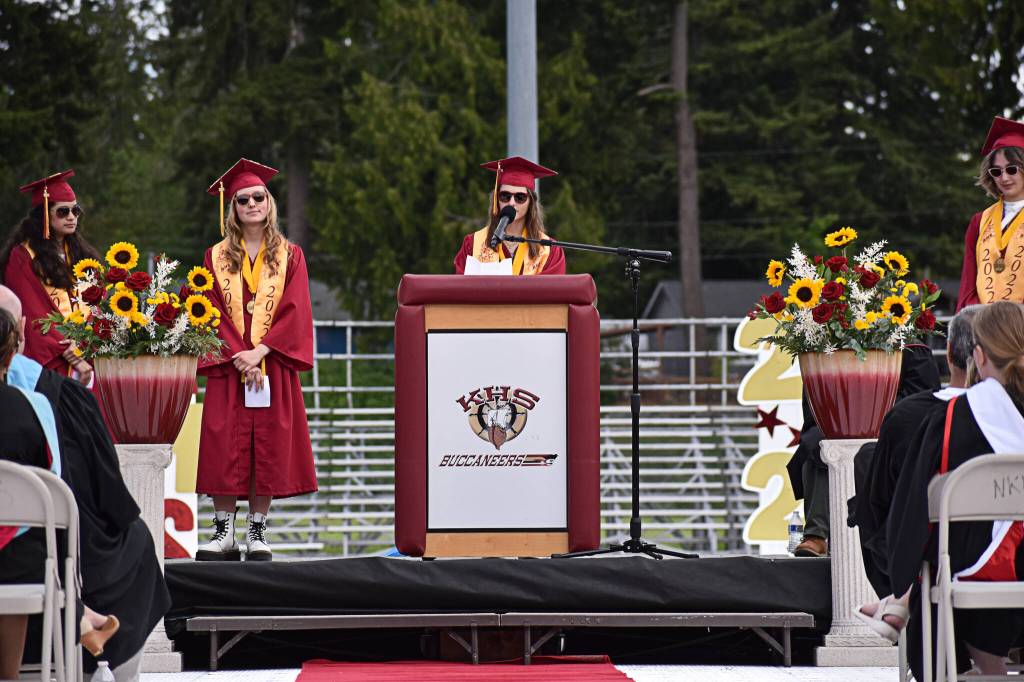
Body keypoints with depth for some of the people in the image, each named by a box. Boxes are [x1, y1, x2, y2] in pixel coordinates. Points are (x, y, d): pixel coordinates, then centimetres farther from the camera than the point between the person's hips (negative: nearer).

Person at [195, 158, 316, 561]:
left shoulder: (289, 256, 8)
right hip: (227, 367, 0)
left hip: (273, 368, 0)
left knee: (268, 449, -2)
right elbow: (211, 313, 1)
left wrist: (260, 351, -14)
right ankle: (224, 534, 0)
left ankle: (257, 534, 4)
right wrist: (237, 356, -12)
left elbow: (295, 311, -2)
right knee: (225, 450, -4)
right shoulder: (217, 257, 9)